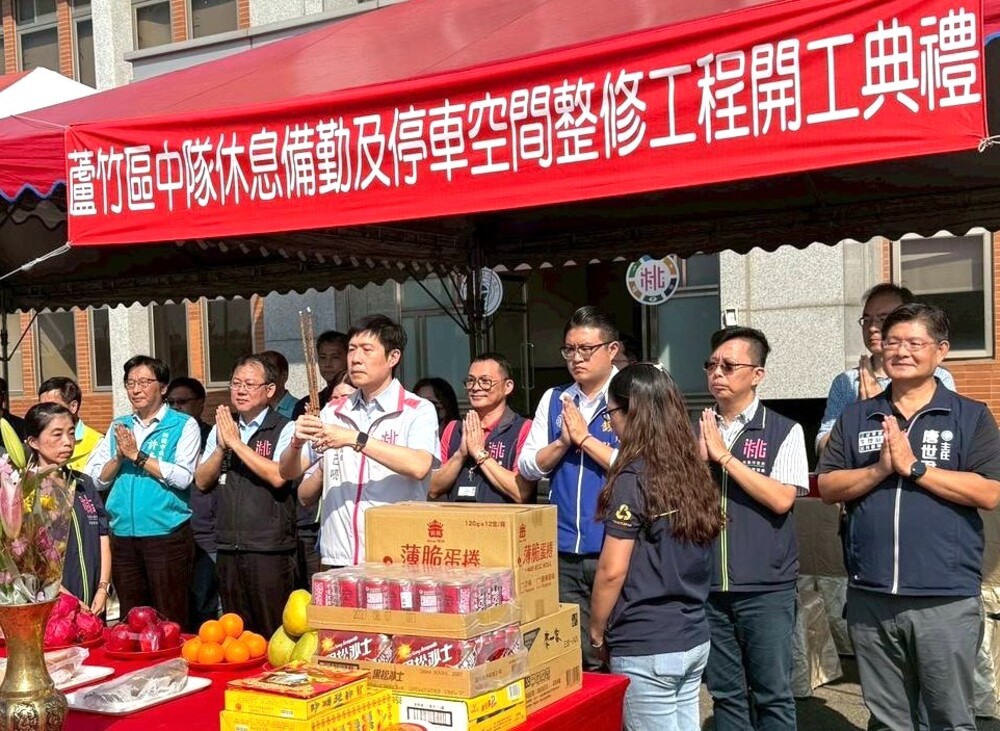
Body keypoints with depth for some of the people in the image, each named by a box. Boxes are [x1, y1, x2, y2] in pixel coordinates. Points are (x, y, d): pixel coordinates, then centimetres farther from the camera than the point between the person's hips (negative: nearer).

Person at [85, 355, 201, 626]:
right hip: (123, 535, 5)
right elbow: (98, 479, 11)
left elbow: (183, 477, -14)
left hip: (167, 535, -5)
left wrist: (137, 456, -11)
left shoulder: (183, 425, -1)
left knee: (170, 622, -1)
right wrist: (119, 456, -7)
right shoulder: (118, 427, 14)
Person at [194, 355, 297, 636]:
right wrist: (222, 447, -6)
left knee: (274, 634, -1)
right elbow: (202, 482, 10)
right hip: (228, 549, 6)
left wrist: (237, 443, -13)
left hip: (270, 550, -5)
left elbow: (278, 476, -19)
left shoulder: (284, 430, -4)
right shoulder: (220, 430, 13)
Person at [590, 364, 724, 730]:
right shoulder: (693, 470, 5)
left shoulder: (634, 479, -16)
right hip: (693, 639, 7)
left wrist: (597, 630, -2)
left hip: (646, 648, -7)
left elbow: (612, 571, -15)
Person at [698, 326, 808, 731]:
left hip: (766, 588, -3)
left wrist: (724, 456, -15)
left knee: (772, 695, 6)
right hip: (708, 586, 3)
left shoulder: (784, 432, -4)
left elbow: (781, 499, -15)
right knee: (725, 694, 13)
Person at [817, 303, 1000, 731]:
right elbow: (827, 487, 5)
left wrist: (913, 466, -14)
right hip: (870, 597, 3)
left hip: (946, 599, -3)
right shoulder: (855, 418, 10)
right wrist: (878, 470, -12)